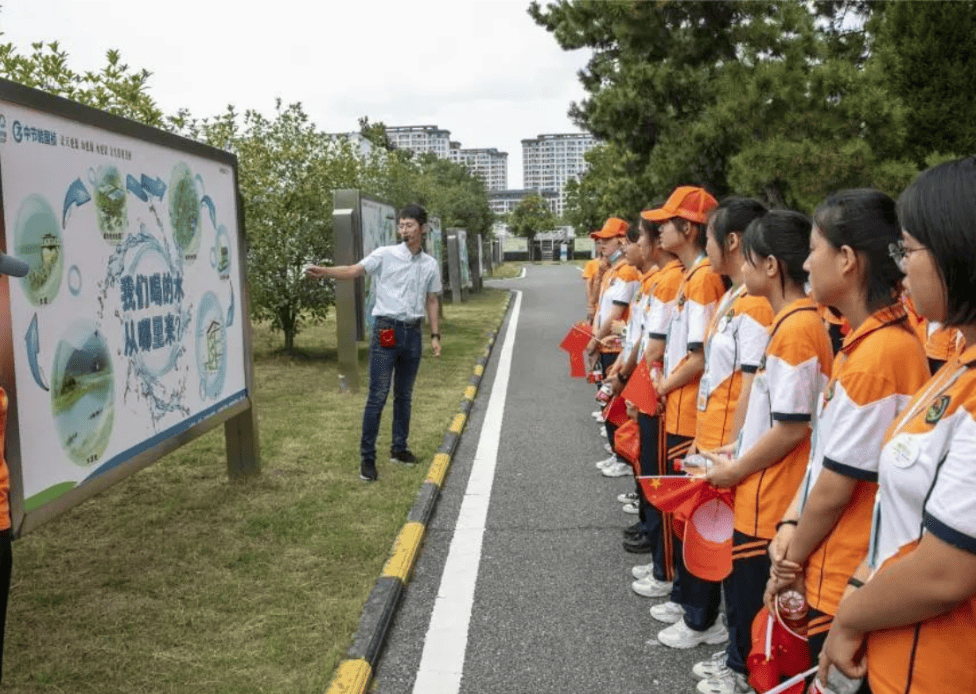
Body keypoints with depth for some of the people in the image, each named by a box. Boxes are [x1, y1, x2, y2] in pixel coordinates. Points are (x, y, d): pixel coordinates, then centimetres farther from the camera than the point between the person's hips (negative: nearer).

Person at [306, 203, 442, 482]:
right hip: (386, 330, -4)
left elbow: (431, 301, 16)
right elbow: (354, 270, -15)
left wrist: (435, 335, 12)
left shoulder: (430, 265, 9)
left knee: (404, 395, 13)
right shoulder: (385, 255, -4)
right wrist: (324, 272, -31)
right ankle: (367, 457, 1)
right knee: (378, 396, -6)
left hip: (413, 332, 4)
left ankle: (399, 449, 25)